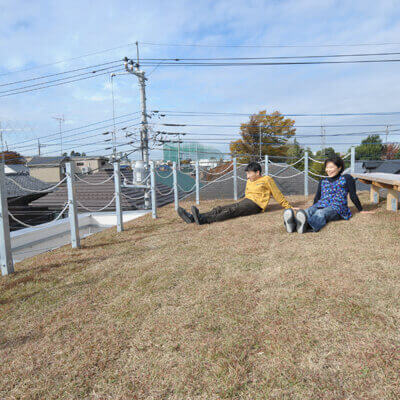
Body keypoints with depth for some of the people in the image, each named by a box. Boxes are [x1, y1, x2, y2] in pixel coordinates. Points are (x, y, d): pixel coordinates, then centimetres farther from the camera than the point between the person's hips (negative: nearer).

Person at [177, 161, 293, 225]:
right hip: (246, 201, 7)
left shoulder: (267, 180, 5)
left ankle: (203, 220, -51)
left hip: (255, 204, -7)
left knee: (230, 211, -31)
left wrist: (288, 207, 9)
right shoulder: (249, 182, 26)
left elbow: (277, 195, 8)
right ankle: (192, 217, -30)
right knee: (220, 208, -14)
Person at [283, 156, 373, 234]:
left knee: (320, 213, -41)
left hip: (337, 207, -4)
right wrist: (313, 209, 28)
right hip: (320, 205, 4)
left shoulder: (347, 178, 16)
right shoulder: (323, 181, 29)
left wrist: (361, 210, 19)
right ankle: (293, 223, -68)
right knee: (308, 212, -35)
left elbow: (353, 195, 17)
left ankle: (307, 225, -75)